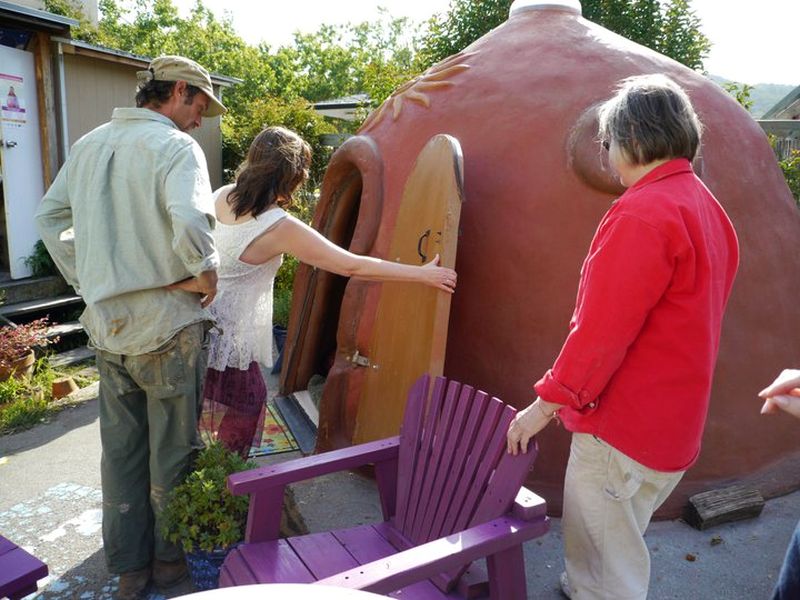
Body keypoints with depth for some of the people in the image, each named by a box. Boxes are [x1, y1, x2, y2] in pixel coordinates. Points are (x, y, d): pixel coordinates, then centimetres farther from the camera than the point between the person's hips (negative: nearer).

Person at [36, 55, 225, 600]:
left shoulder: (90, 144, 11)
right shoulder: (176, 146, -13)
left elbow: (50, 216, 17)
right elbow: (189, 219, -31)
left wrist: (85, 279, 17)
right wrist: (208, 269, -14)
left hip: (107, 324, 7)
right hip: (168, 323, -6)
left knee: (121, 447, 16)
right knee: (173, 447, 11)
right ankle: (170, 556, 29)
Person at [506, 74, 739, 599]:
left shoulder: (644, 211, -22)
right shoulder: (708, 207, 9)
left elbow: (602, 330, -24)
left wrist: (546, 403, -13)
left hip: (623, 431, -10)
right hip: (674, 424, 10)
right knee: (618, 543, 25)